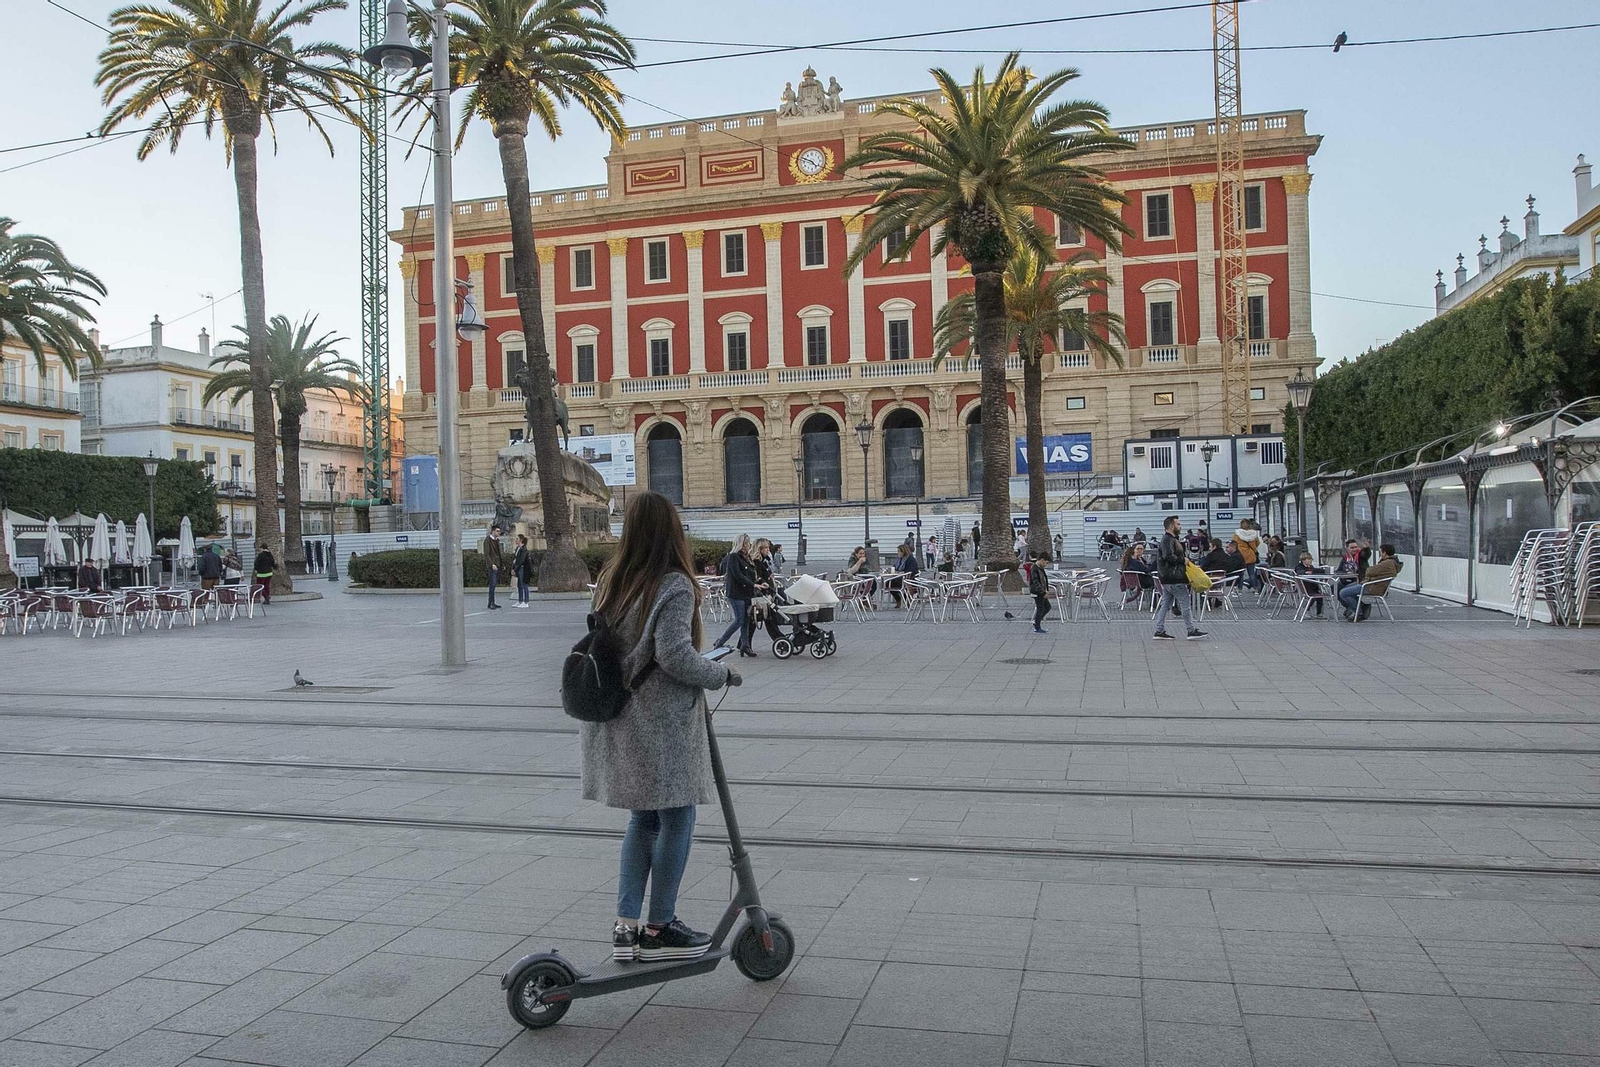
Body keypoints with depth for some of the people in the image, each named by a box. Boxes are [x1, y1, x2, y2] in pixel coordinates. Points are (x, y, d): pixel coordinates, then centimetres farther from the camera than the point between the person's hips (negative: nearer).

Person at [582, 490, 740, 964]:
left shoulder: (610, 581, 8)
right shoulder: (674, 585, -15)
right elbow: (675, 656, -23)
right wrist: (722, 673, -9)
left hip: (618, 717, 8)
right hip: (661, 719, -8)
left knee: (643, 818, 18)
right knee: (677, 818, 6)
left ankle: (625, 927, 19)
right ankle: (658, 929, 15)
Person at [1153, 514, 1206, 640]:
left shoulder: (1170, 539, 20)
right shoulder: (1168, 540, -15)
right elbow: (1168, 557, -26)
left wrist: (1184, 558, 9)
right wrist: (1183, 560, -15)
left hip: (1167, 579, 11)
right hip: (1174, 579, -11)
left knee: (1165, 605, 10)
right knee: (1185, 604, -4)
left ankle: (1159, 631, 11)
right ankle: (1192, 631, 1)